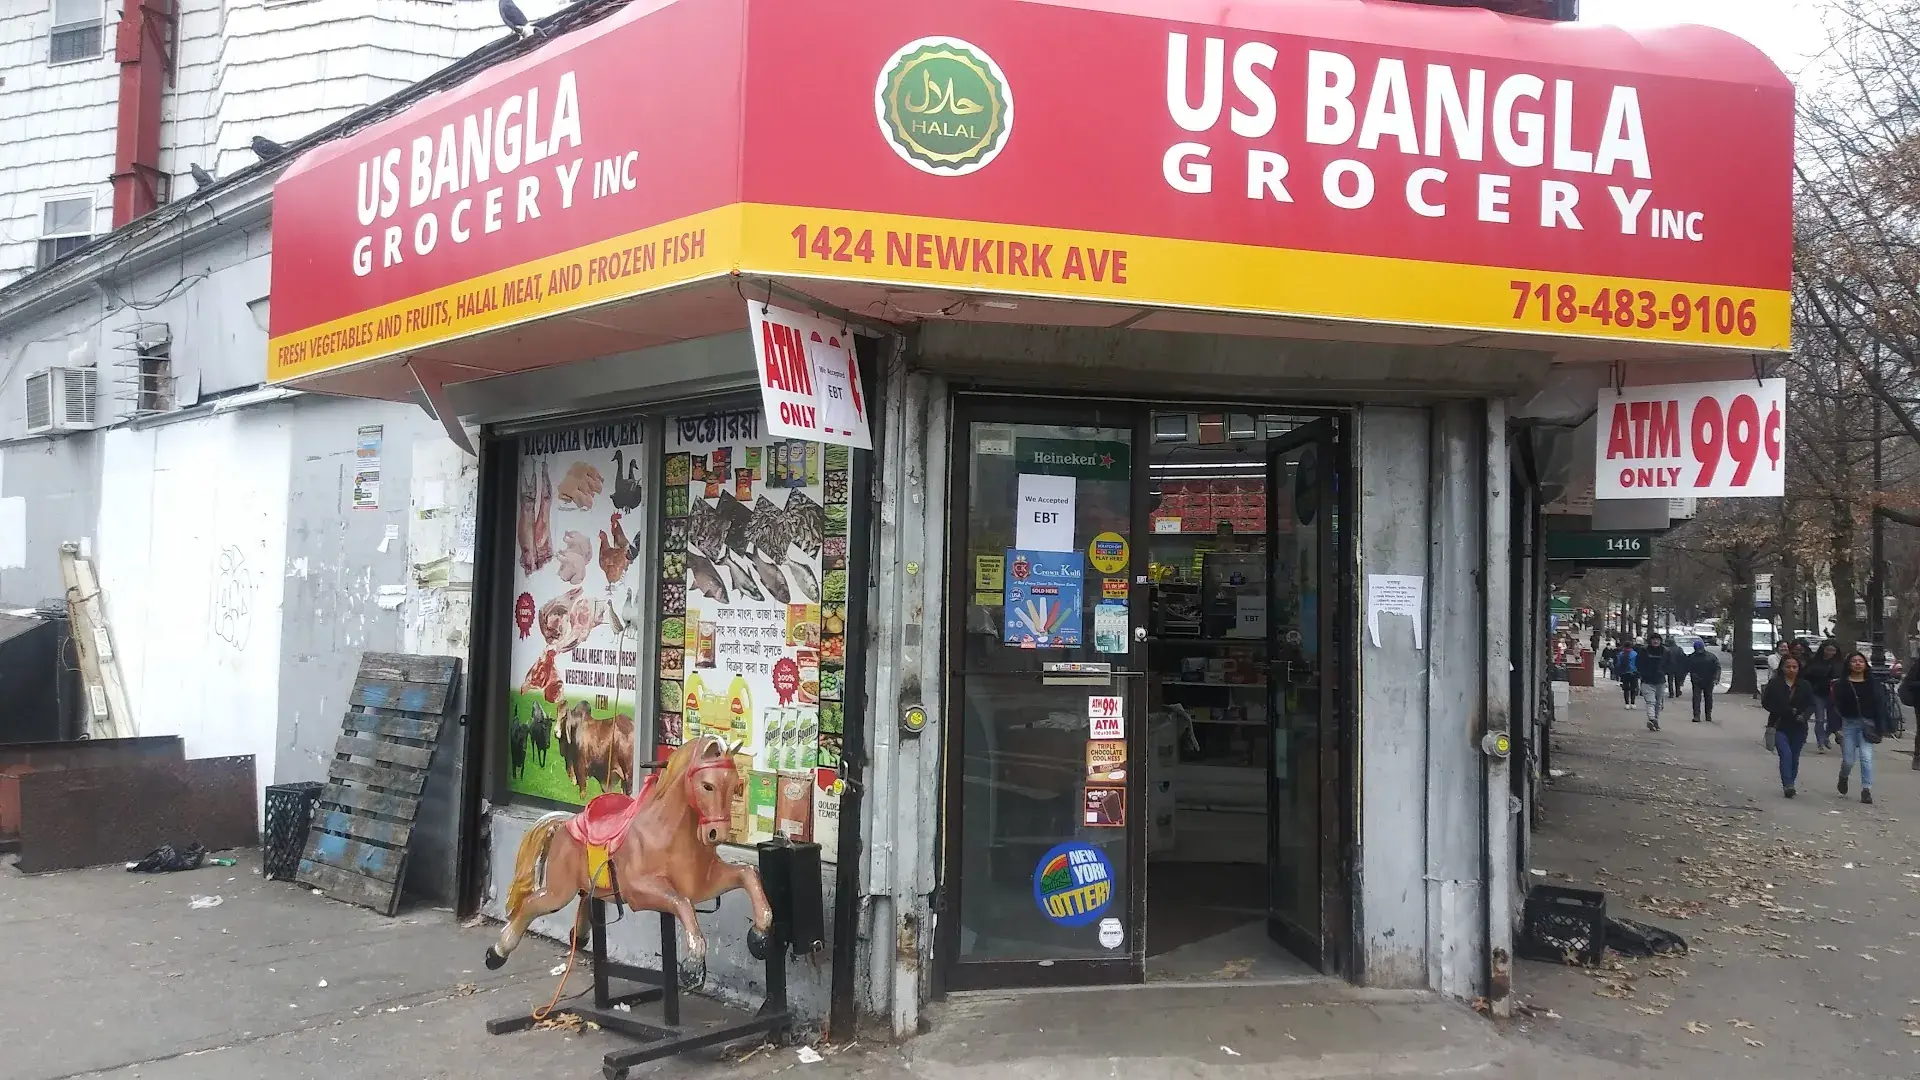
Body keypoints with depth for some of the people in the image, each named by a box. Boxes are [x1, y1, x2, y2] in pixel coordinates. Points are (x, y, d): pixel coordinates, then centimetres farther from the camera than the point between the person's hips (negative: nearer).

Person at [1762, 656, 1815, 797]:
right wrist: (1786, 711, -15)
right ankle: (1787, 785, -18)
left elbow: (1811, 704, 2)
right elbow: (1766, 703, -3)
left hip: (1798, 728, 2)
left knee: (1794, 757, 10)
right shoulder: (1774, 684, -2)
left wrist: (1803, 715, -18)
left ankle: (1790, 785, 26)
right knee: (1786, 755, -16)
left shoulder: (1804, 685, 2)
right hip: (1780, 727, -2)